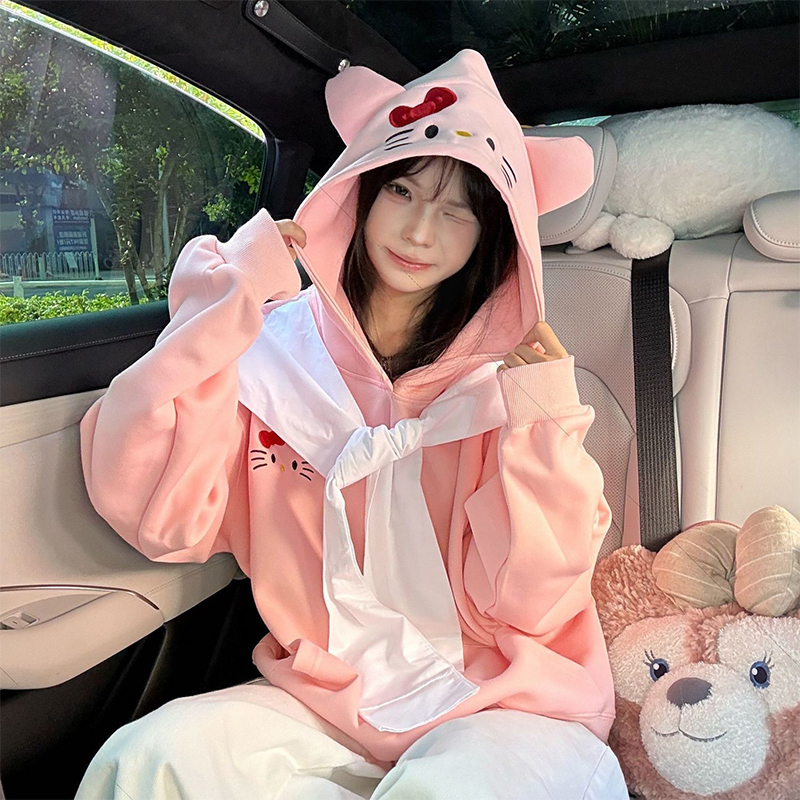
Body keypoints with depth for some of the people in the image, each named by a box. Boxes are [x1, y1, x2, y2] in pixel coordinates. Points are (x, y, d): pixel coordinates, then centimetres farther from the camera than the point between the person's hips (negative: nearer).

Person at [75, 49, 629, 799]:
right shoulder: (271, 347, -4)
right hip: (322, 701, 2)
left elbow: (525, 604, -9)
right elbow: (163, 523, -14)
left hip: (501, 707, -1)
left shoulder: (510, 371, -7)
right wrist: (213, 322, -18)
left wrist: (541, 433, -21)